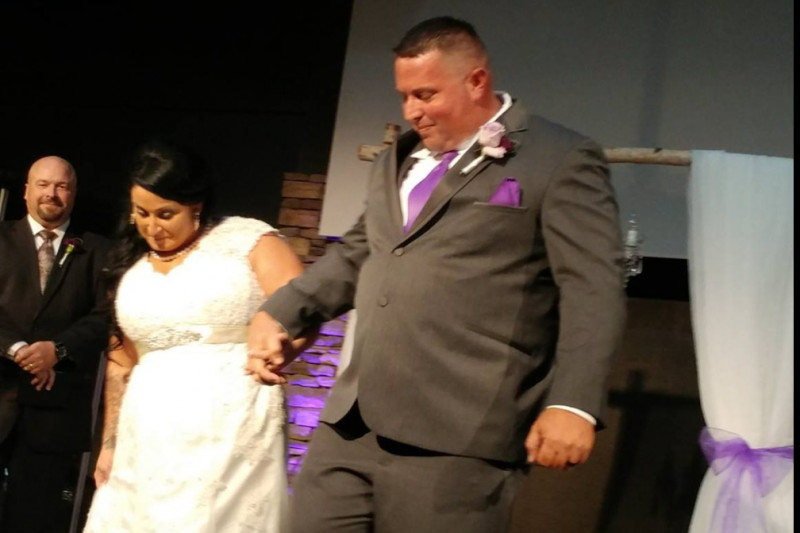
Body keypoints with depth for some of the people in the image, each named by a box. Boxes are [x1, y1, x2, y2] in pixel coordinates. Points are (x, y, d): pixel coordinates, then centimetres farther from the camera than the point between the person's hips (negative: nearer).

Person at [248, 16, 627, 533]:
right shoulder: (398, 160, 21)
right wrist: (279, 313, 20)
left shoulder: (562, 160, -2)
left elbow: (593, 289, -10)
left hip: (458, 434, -7)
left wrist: (573, 403, -20)